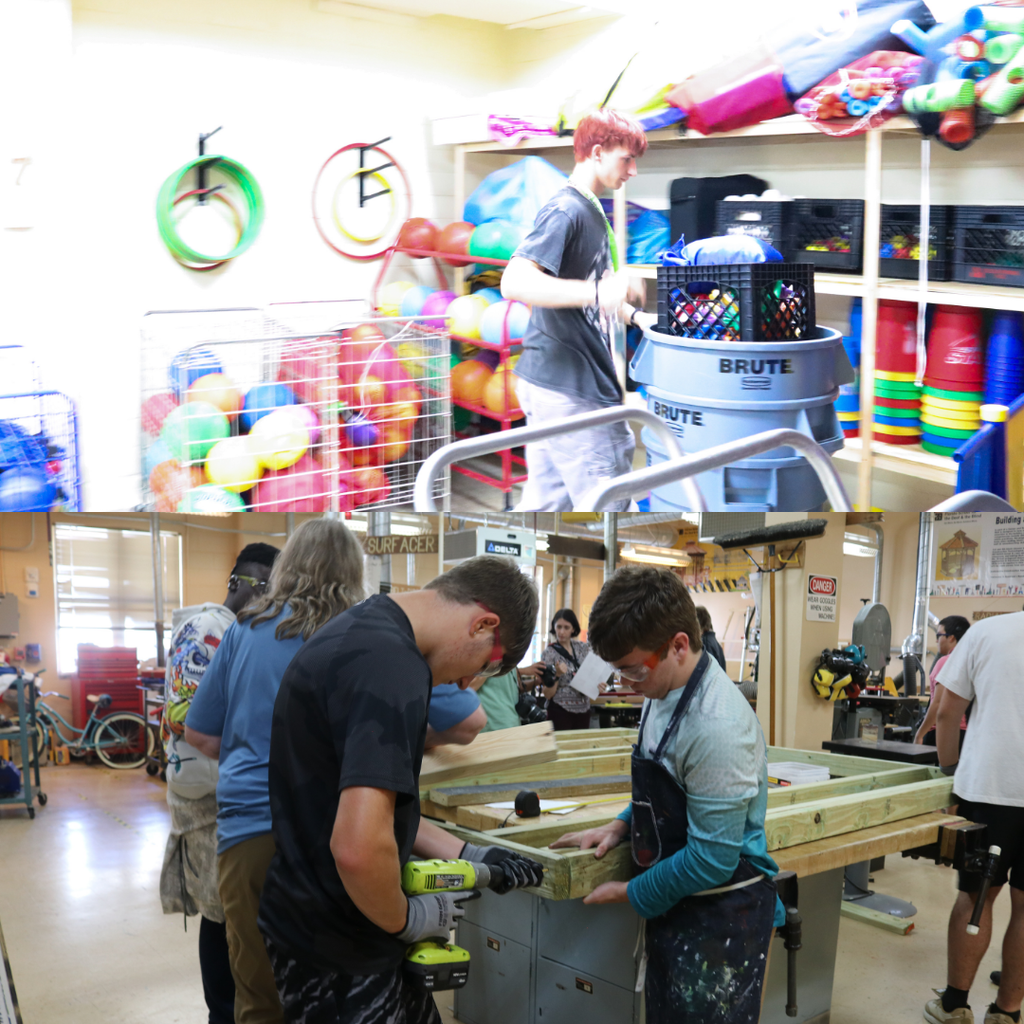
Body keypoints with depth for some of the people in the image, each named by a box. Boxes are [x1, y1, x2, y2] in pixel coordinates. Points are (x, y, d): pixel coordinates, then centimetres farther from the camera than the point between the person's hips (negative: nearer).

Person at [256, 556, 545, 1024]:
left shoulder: (362, 626, 8)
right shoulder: (393, 665, -25)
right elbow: (359, 849, -33)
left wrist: (466, 855, 14)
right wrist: (408, 919, -15)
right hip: (338, 962, -10)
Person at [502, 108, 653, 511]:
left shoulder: (591, 210, 17)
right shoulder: (564, 211, -15)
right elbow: (515, 282, -29)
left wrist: (635, 316, 16)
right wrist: (597, 292, -38)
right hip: (568, 389, -10)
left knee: (545, 501, 14)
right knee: (609, 503, -4)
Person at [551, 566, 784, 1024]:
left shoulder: (716, 727, -27)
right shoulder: (664, 694, 1)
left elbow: (712, 861, -23)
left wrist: (631, 893, -11)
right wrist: (621, 825, 2)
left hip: (722, 919, -9)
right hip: (673, 907, 9)